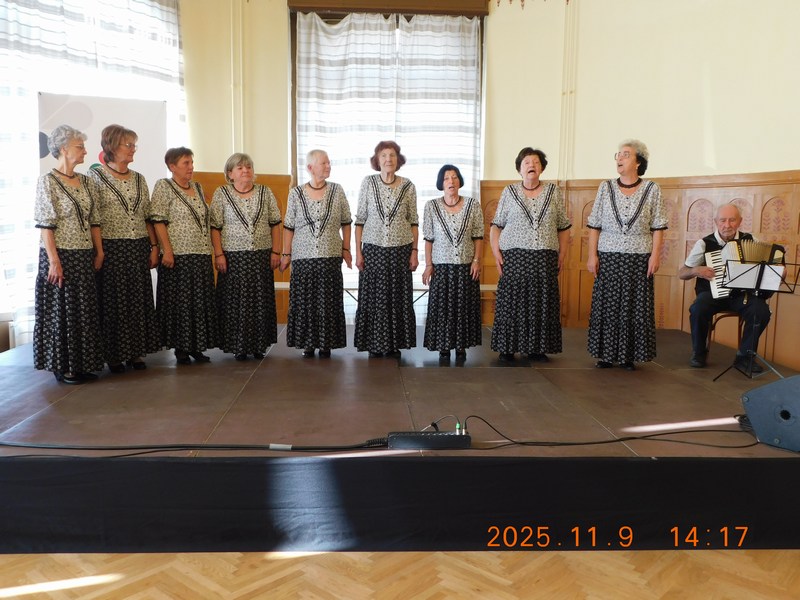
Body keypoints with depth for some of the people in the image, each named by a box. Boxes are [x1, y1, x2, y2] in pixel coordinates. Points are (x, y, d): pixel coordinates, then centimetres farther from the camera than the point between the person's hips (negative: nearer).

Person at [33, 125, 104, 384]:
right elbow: (45, 225, -12)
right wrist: (54, 261, -17)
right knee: (61, 311, 2)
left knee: (84, 311, 10)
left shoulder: (84, 181, 10)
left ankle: (80, 364, 21)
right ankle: (62, 367, 12)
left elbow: (94, 220, 12)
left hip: (84, 256, 6)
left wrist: (99, 251, 8)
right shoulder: (47, 181, -8)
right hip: (60, 254, -6)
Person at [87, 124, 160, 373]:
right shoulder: (95, 176, -3)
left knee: (139, 299, 7)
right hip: (110, 248, -5)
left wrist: (154, 246, 6)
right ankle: (114, 354, 13)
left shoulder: (139, 179, 12)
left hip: (139, 248, 5)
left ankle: (136, 351, 18)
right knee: (112, 301, 2)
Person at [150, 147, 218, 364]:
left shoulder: (198, 187, 15)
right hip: (178, 256, -6)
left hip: (202, 255, 6)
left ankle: (197, 346, 18)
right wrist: (167, 250, -17)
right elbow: (158, 221, -10)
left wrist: (213, 249, 15)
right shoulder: (163, 187, -4)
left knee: (201, 301, 8)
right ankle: (180, 348, 10)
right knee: (179, 302, 0)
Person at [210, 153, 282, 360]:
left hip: (262, 256, 2)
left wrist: (276, 251, 2)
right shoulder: (221, 194, 1)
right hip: (233, 257, -2)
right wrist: (218, 254, -8)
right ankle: (239, 347, 11)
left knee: (261, 301, 5)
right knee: (235, 302, 1)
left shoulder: (265, 192, 7)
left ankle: (258, 345, 17)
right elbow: (215, 227, -1)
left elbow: (275, 224, 8)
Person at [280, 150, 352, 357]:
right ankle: (308, 343, 15)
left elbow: (346, 223, 8)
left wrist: (346, 249, 4)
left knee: (328, 301, 3)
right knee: (304, 301, 3)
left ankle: (326, 344, 14)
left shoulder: (337, 190, 3)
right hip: (303, 256, 0)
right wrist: (286, 254, 1)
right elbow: (289, 227, 4)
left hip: (331, 256, 0)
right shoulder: (296, 193, 1)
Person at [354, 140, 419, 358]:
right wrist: (358, 251, -3)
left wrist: (415, 251, 1)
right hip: (373, 248, -1)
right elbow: (360, 220, 1)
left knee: (399, 297, 5)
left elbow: (413, 222, 6)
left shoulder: (408, 186, 1)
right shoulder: (368, 183, 0)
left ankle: (395, 344, 17)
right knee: (373, 297, 4)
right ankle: (375, 345, 15)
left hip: (401, 249, 1)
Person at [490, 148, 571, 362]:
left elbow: (564, 227, 11)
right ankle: (507, 348, 7)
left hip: (545, 260, 2)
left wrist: (562, 254, 3)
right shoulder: (509, 192, 7)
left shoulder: (554, 192, 10)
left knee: (542, 303, 2)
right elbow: (496, 225, 6)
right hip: (514, 257, -1)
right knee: (512, 302, -1)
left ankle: (537, 348, 12)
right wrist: (496, 253, -4)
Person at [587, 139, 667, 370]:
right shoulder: (605, 187, 6)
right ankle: (606, 354, 13)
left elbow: (658, 227, 3)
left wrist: (655, 255, -6)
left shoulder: (652, 189, 3)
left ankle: (629, 355, 12)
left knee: (636, 307, 1)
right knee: (606, 305, 2)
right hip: (608, 257, 1)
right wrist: (592, 255, -2)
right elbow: (594, 225, 5)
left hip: (639, 259, -1)